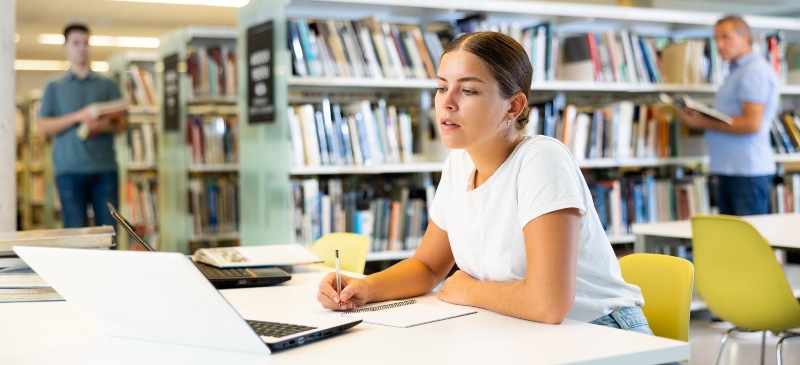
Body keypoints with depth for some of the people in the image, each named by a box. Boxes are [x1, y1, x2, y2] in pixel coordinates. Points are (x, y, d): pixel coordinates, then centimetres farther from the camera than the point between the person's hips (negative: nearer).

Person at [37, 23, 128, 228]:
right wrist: (78, 117, -11)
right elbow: (43, 127, 3)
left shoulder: (107, 85, 16)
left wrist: (105, 126, -13)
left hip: (105, 167, 1)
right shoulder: (54, 88, 14)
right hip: (69, 169, -1)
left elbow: (123, 122, 10)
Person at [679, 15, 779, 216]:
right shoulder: (738, 71, 21)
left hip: (748, 171, -10)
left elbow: (752, 124, -20)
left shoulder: (754, 71, -11)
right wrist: (701, 116, 7)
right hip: (729, 169, 10)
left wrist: (706, 124, -15)